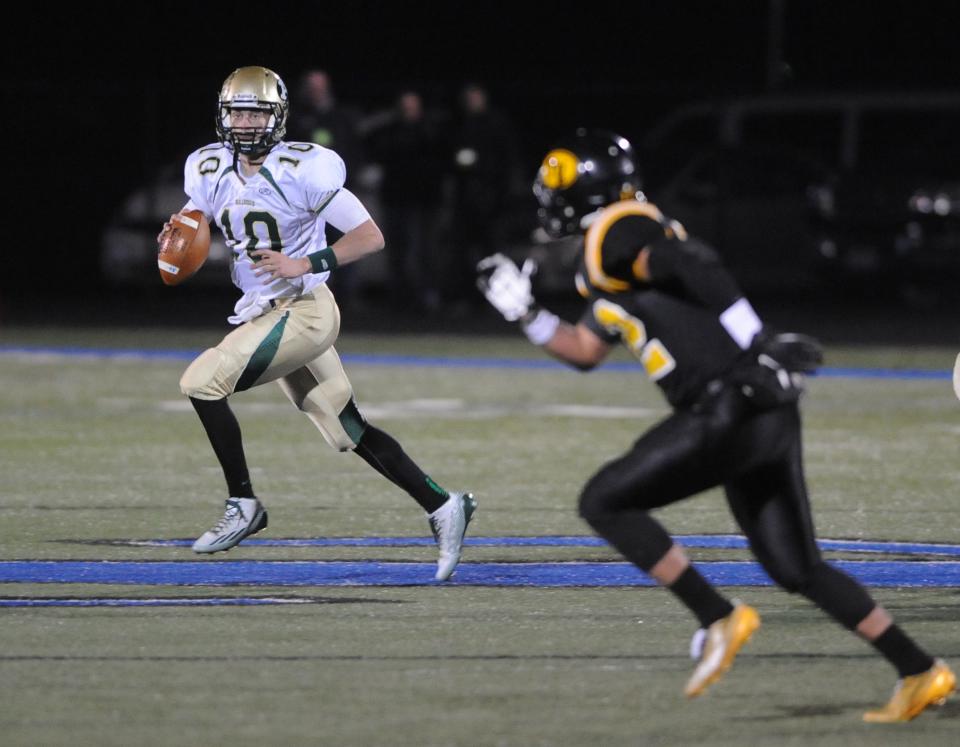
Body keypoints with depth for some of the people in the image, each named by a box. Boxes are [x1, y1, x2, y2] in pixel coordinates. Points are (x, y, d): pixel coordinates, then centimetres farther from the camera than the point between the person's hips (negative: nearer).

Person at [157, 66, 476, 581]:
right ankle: (442, 507, 18)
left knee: (202, 381, -17)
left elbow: (371, 237, -14)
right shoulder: (210, 171, 4)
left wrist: (307, 264, -25)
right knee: (349, 432, 9)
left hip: (304, 310, -7)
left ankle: (242, 505, -6)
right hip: (265, 313, 7)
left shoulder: (302, 171, -15)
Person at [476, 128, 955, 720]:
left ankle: (721, 619, -5)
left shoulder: (618, 233, -6)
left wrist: (760, 344, -28)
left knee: (605, 501, -2)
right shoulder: (616, 256, 25)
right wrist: (526, 314, 27)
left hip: (731, 405, -10)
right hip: (765, 419, 10)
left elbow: (698, 270, -22)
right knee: (797, 569, 13)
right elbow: (585, 351, 36)